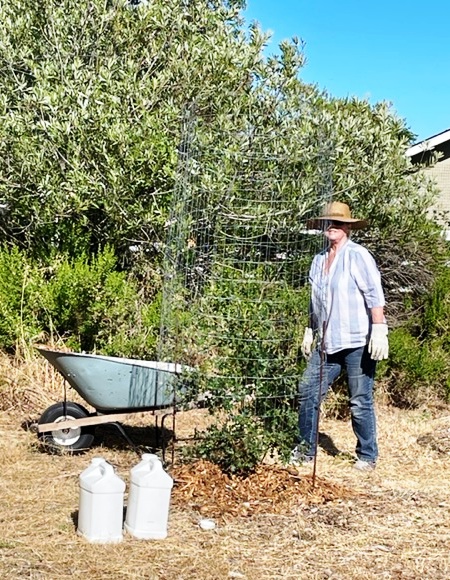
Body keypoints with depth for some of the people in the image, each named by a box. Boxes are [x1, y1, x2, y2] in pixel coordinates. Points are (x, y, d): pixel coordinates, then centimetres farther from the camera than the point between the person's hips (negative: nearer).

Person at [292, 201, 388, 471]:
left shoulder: (358, 255, -6)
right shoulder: (319, 260, 14)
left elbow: (374, 295, -12)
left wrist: (379, 331, -18)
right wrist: (310, 332, 24)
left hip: (358, 343, -6)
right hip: (327, 343, 7)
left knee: (361, 403, 1)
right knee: (308, 391, 5)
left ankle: (367, 456, 14)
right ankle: (306, 448, 19)